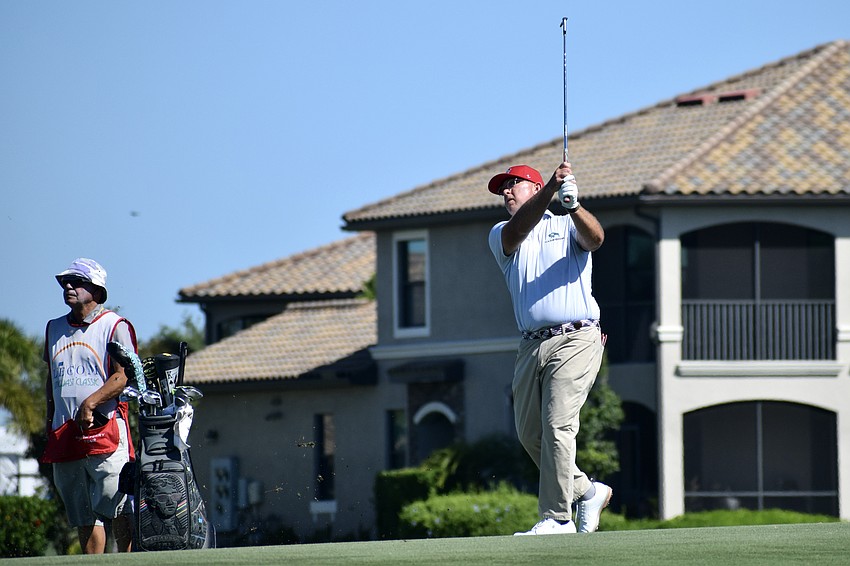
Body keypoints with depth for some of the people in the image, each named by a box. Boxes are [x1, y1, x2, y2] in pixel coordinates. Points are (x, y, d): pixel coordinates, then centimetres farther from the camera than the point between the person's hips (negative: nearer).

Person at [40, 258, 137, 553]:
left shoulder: (115, 326, 1)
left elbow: (124, 376, -9)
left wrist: (90, 403, -20)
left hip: (105, 430, -6)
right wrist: (49, 424, 16)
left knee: (118, 509, -12)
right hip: (64, 435, 6)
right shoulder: (54, 329, 20)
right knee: (84, 517, 5)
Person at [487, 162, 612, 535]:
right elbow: (517, 231, -8)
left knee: (557, 425, -15)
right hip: (531, 347, 5)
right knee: (530, 434, 5)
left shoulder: (567, 226, 10)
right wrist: (550, 189, -25)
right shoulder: (501, 235, 16)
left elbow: (595, 239, -13)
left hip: (575, 340, -5)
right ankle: (586, 492, 24)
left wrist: (574, 205, -34)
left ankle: (557, 518, -14)